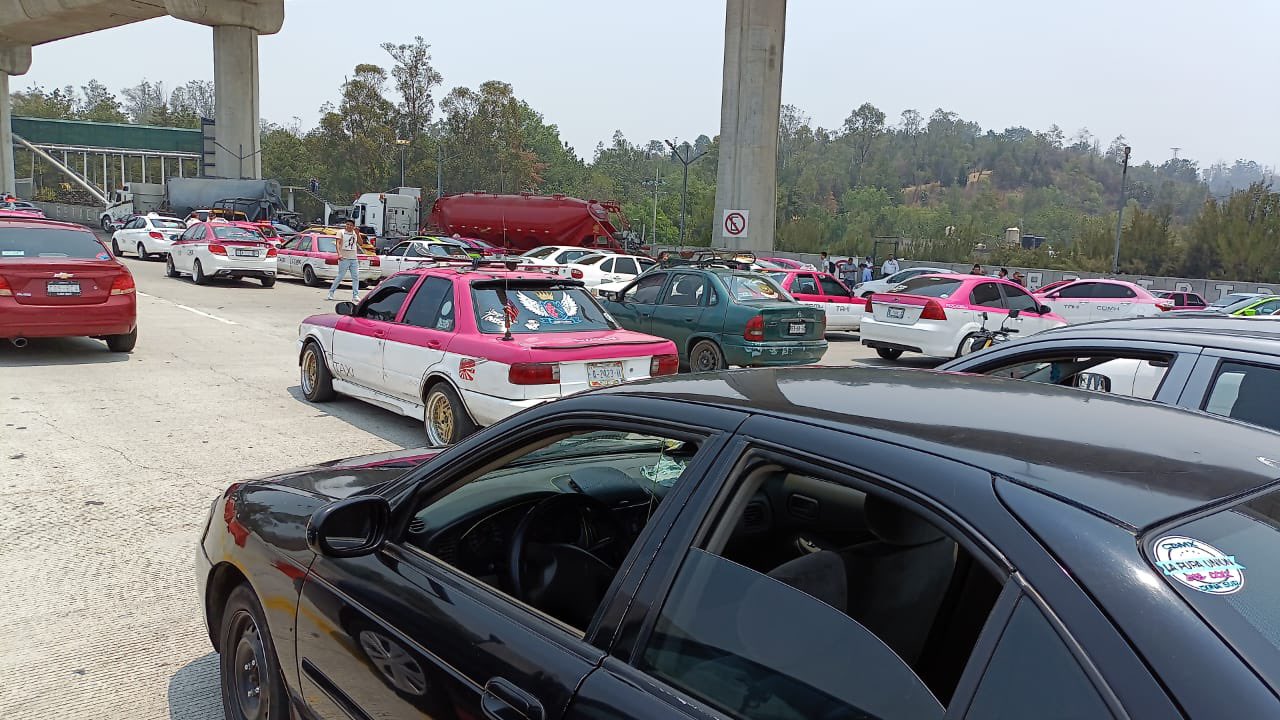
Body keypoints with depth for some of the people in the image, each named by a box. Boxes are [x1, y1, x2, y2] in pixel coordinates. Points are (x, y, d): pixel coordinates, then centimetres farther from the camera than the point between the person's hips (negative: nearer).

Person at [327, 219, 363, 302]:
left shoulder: (355, 233, 14)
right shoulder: (341, 232, 3)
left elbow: (360, 243, 4)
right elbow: (338, 243, -7)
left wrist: (358, 234, -9)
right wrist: (339, 254, -21)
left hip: (354, 259, 4)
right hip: (344, 258, -4)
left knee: (356, 277, -1)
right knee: (340, 276, -5)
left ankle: (355, 296, 3)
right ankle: (331, 292, 5)